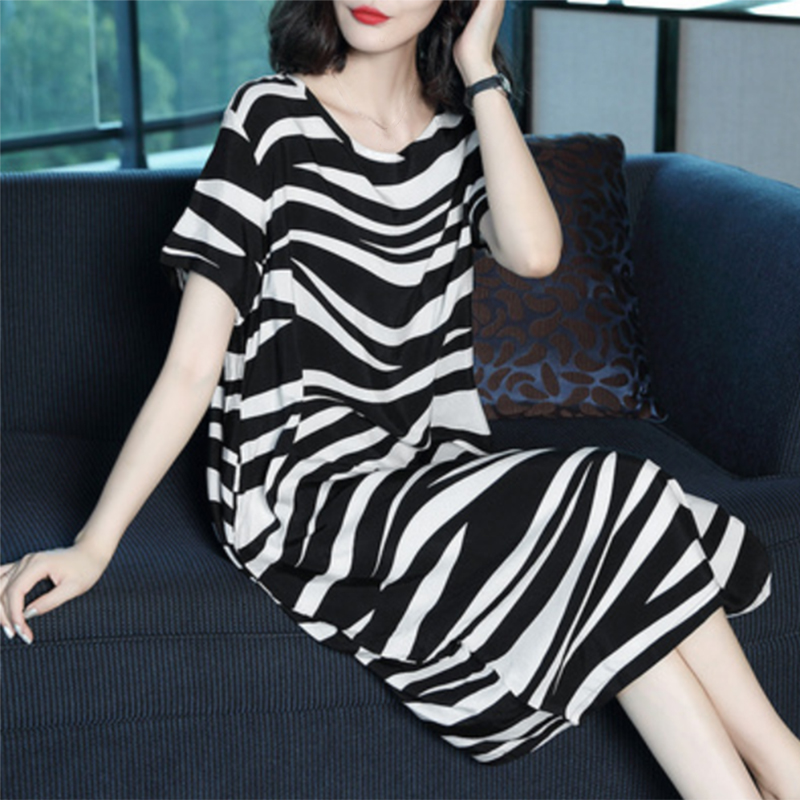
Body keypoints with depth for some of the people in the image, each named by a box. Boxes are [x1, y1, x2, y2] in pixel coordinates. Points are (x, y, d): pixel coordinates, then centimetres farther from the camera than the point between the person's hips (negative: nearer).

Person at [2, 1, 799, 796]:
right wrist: (91, 546, -13)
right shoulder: (272, 118, -6)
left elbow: (532, 251, -15)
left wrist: (479, 71, -8)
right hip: (299, 494, -5)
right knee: (605, 499, -22)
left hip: (431, 472, 5)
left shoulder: (462, 130, 8)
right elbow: (191, 370, -8)